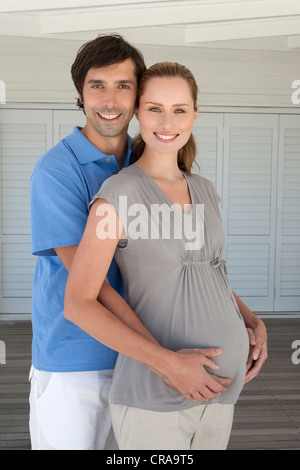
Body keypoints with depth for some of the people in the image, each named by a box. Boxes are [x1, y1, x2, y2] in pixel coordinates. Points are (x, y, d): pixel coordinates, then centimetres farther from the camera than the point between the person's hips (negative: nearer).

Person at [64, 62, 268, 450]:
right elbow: (78, 305, -14)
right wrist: (166, 362, -21)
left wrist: (254, 323, 3)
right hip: (153, 393, -6)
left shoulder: (203, 191, 8)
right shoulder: (118, 193, -11)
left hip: (217, 386, 6)